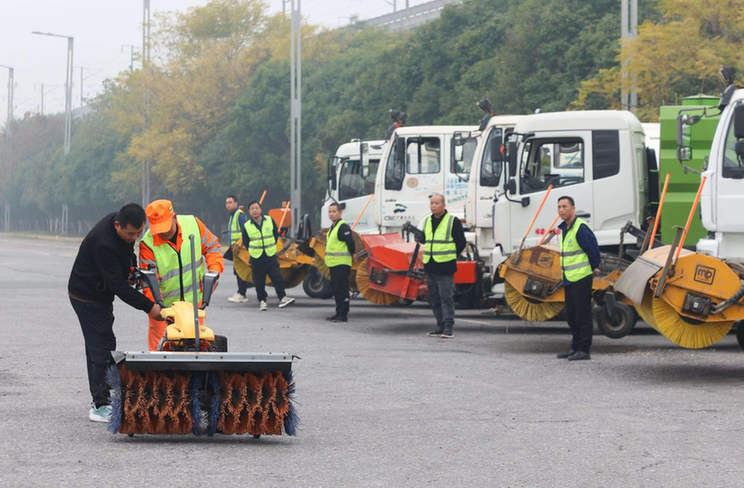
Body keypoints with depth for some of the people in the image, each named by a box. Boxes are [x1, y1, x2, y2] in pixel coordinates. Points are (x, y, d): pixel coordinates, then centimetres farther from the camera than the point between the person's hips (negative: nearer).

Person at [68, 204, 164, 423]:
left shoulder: (124, 226, -7)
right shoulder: (104, 243, -34)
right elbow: (118, 285, -31)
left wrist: (131, 269, -1)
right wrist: (148, 306, -29)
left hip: (100, 294, 9)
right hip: (87, 297, -9)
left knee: (98, 347, 13)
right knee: (103, 347, -11)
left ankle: (99, 402, 20)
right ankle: (101, 406, -8)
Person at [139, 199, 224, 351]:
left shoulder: (193, 224, -9)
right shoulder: (147, 243, -17)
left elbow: (212, 246, 6)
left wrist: (214, 269, -10)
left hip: (194, 300, 3)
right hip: (164, 305, -2)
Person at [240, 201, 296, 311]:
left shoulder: (270, 221, 1)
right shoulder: (247, 226, -2)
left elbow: (276, 235, 13)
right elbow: (245, 243, 8)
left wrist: (271, 247, 12)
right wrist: (254, 250, 5)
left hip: (271, 256, 0)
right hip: (256, 259, 0)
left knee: (277, 278, -8)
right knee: (259, 282, 3)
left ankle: (282, 298, -5)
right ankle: (262, 301, 15)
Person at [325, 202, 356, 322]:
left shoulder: (343, 227, -15)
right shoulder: (333, 227, 17)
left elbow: (350, 243, -18)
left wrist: (352, 255, -6)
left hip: (341, 264, -10)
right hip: (333, 263, 10)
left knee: (342, 290, -9)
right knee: (336, 290, 14)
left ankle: (343, 315, -9)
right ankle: (339, 313, 20)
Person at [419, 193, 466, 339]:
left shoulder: (453, 221, -5)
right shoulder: (427, 221, 14)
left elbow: (461, 243, -3)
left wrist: (450, 256, -1)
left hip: (445, 267, -7)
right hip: (430, 267, 7)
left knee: (446, 298, -10)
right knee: (435, 299, 10)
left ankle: (448, 328, -12)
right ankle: (441, 326, 17)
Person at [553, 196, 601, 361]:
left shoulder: (581, 228, -16)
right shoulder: (564, 229, 14)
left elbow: (593, 248, -15)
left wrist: (594, 268, -3)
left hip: (581, 278, -10)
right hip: (569, 279, 10)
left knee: (582, 315, -6)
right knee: (572, 315, 14)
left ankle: (584, 350, -4)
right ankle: (575, 347, 23)